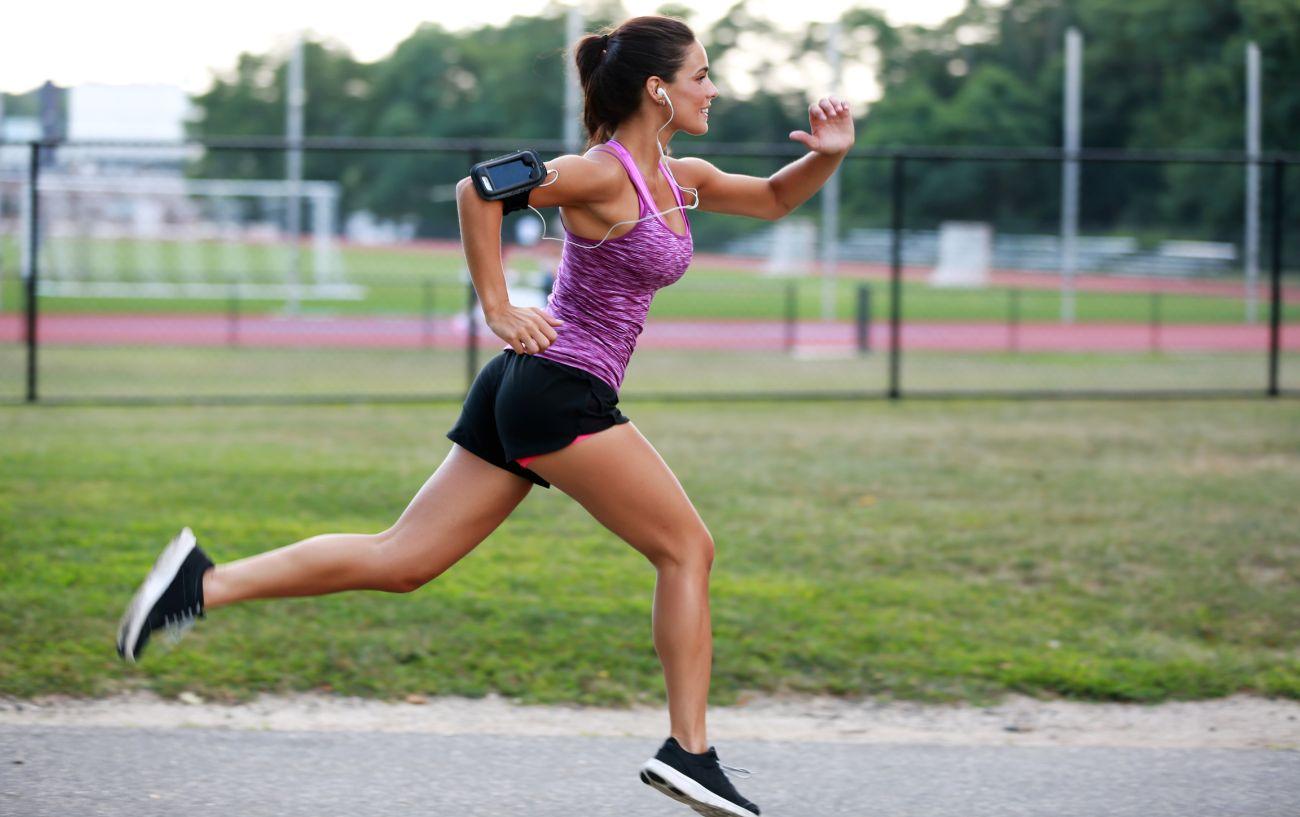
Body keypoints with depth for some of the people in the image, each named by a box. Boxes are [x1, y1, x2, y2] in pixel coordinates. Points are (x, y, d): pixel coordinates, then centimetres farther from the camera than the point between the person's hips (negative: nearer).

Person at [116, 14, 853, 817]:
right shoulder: (602, 175, -11)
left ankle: (206, 581, -2)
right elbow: (480, 189, -19)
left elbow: (773, 199, 29)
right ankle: (689, 751, 3)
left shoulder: (680, 179, 16)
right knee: (689, 547, 1)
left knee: (399, 560, 4)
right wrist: (498, 311, -17)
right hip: (561, 392, -9)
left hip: (525, 391, 9)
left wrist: (826, 155, 10)